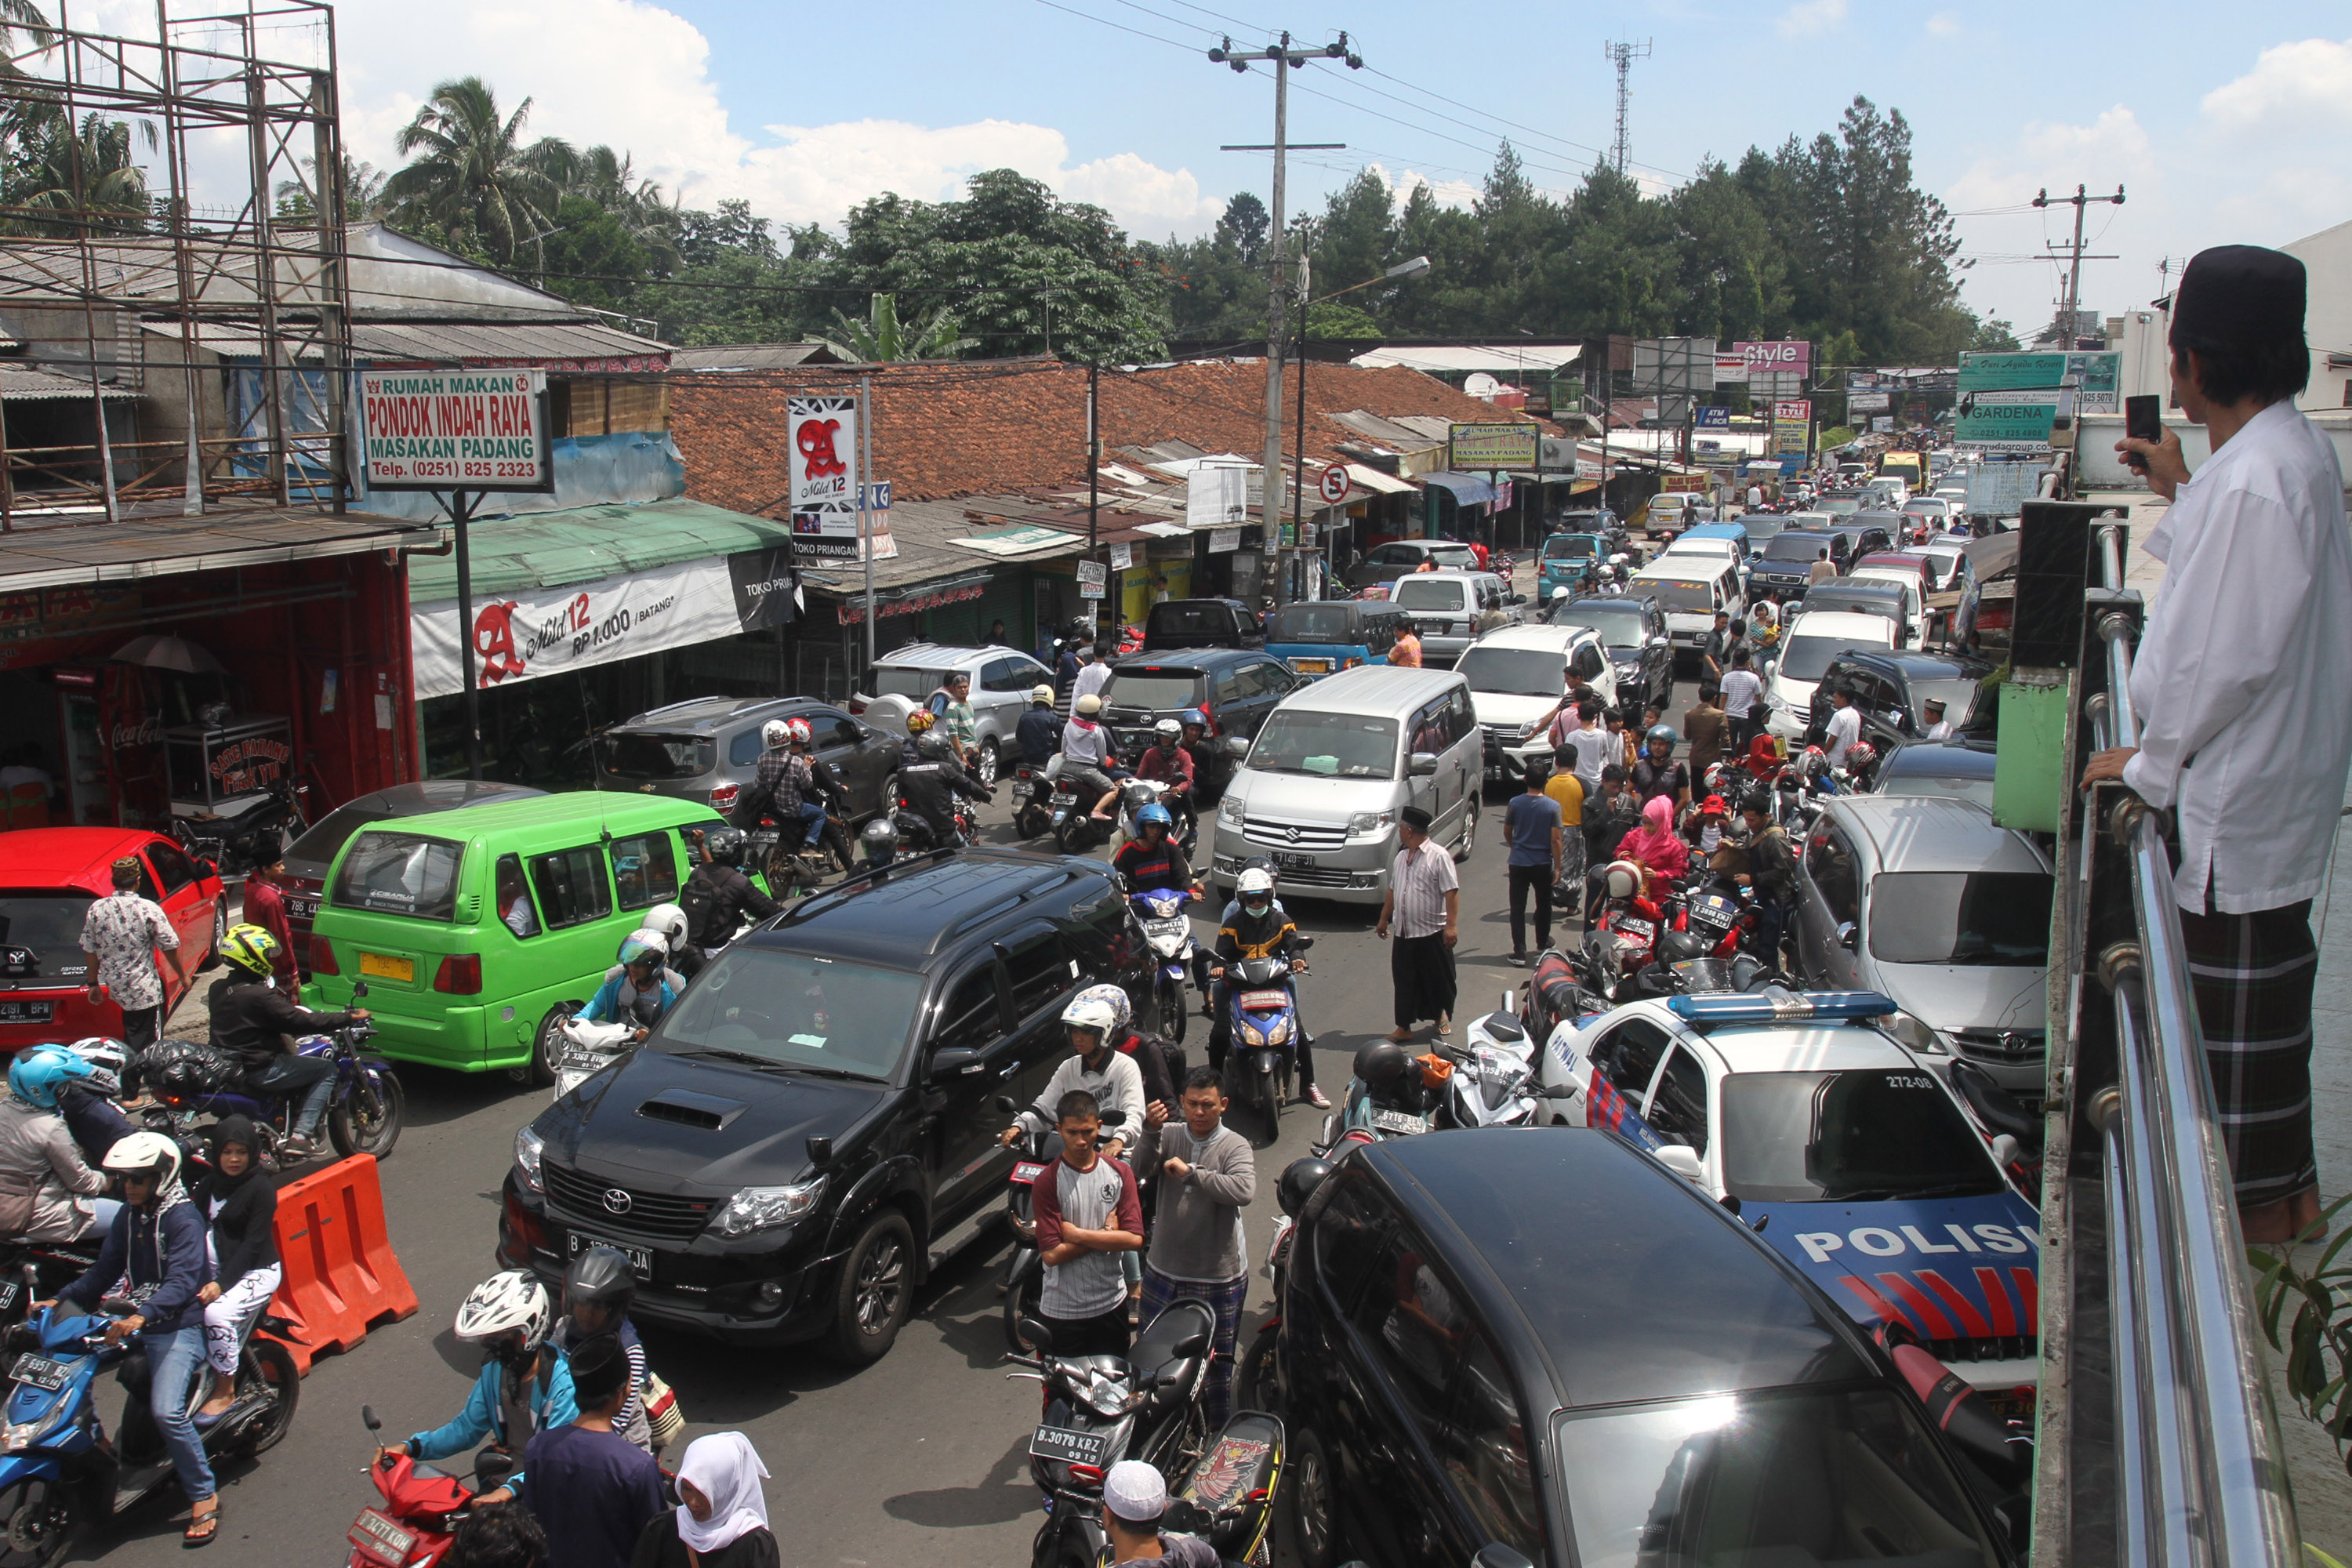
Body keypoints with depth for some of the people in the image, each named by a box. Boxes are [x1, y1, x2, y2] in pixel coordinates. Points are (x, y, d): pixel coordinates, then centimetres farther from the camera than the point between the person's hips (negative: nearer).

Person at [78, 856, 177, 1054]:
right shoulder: (149, 909, -12)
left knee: (130, 1042, 23)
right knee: (144, 1047, 1)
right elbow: (170, 947, -9)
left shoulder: (97, 909, -2)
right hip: (145, 992, -4)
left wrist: (93, 985, 15)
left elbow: (89, 951, 4)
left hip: (114, 989, 4)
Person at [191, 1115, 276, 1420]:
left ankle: (225, 1393, -15)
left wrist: (221, 1283, -24)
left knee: (217, 1312, -30)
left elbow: (253, 1243, -15)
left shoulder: (261, 1188, -10)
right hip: (219, 1265, 7)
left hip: (257, 1271, -7)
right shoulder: (210, 1183, 10)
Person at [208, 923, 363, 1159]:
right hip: (258, 1072, -9)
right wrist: (349, 1017, -13)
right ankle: (301, 1135, -9)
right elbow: (302, 1022, -21)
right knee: (326, 1069, -1)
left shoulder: (217, 989, 4)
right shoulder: (258, 995, -22)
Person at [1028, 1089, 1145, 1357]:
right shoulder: (1046, 1182, -12)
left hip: (1111, 1304, 3)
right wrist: (1106, 1233, -14)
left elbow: (1134, 1239, -11)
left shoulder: (1120, 1173, -2)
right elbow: (1051, 1254, -18)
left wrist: (1077, 1234, -15)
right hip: (1062, 1311, -3)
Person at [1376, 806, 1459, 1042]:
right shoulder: (1401, 858, 12)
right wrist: (1383, 920, 23)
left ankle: (1443, 1017, 29)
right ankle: (1404, 1027, 13)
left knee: (1438, 979, 7)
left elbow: (1451, 892, -14)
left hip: (1432, 933, -6)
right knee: (1404, 981, 7)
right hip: (1403, 933, 6)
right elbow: (1392, 891, 21)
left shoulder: (1439, 857, -10)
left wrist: (1451, 925, -21)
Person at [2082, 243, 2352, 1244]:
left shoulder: (2252, 481, -25)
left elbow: (2231, 656, -24)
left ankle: (2261, 1199, 19)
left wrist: (2149, 762, -13)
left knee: (2239, 991, 4)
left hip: (2243, 786, -10)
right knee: (2266, 980, 19)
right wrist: (2182, 494, 21)